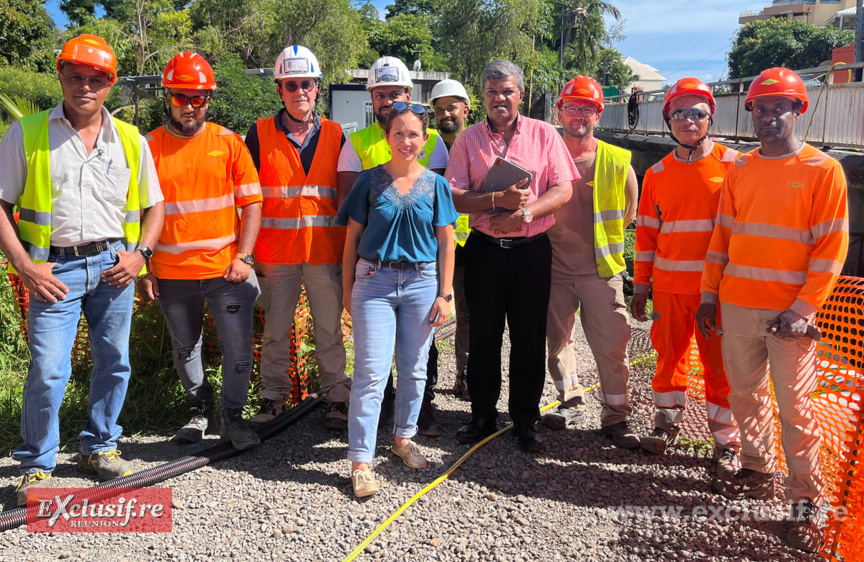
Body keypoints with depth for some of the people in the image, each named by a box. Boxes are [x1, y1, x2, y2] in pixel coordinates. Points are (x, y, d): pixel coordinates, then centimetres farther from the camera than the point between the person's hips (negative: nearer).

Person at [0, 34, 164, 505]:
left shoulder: (131, 141, 9)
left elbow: (153, 206, 14)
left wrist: (139, 253, -1)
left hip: (113, 267, 3)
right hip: (55, 268, -3)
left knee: (114, 362, 10)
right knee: (48, 371, -5)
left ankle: (99, 447, 30)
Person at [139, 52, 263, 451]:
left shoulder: (229, 142, 1)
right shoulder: (149, 147, 1)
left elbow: (252, 202, 0)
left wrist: (243, 257, -8)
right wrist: (142, 269, -1)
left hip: (226, 269, -1)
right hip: (171, 273, 1)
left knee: (239, 348, 0)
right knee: (185, 348, 15)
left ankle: (232, 417, 19)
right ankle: (200, 410, 34)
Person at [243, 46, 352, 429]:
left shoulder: (335, 135, 7)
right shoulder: (260, 134, 3)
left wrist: (349, 249, 8)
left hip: (326, 251, 1)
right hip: (275, 253, 0)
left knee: (330, 331, 5)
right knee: (275, 332, 8)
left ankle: (337, 397, 17)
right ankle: (273, 397, 22)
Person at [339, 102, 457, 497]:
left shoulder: (435, 184, 4)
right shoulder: (370, 181, 1)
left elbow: (446, 243, 5)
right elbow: (352, 238, 5)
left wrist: (445, 294, 0)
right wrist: (348, 289, 3)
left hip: (421, 283, 2)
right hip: (374, 282, -2)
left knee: (414, 368, 12)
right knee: (371, 372, -6)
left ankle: (404, 438, 32)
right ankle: (360, 461, 1)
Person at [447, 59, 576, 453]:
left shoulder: (544, 134, 4)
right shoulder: (468, 140, 5)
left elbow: (564, 189, -3)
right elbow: (454, 197, -5)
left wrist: (525, 211, -18)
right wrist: (498, 201, -20)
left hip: (532, 249, 0)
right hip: (484, 249, 1)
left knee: (530, 339, 6)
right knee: (482, 336, 8)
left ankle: (526, 420, 21)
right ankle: (482, 415, 24)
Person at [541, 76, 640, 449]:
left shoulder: (617, 162, -1)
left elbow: (629, 212, 12)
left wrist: (598, 236, 11)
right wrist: (558, 237, 7)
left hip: (602, 268, -1)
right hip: (555, 267, 2)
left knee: (613, 344, -1)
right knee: (557, 338, 11)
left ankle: (616, 417, 12)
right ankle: (571, 403, 30)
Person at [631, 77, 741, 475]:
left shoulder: (732, 165, -2)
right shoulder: (657, 174, 7)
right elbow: (647, 232, 11)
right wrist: (640, 285, 9)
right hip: (669, 285, 3)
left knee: (720, 363, 3)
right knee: (669, 355, 12)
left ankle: (726, 441, 16)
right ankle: (668, 422, 30)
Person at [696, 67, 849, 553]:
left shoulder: (824, 170, -4)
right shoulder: (740, 170, 10)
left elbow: (831, 249, -7)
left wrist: (803, 310, -14)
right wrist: (710, 295, 8)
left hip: (789, 312, -4)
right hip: (737, 307, 5)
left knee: (795, 405, 0)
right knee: (745, 393, 12)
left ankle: (806, 503, 12)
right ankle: (758, 471, 30)